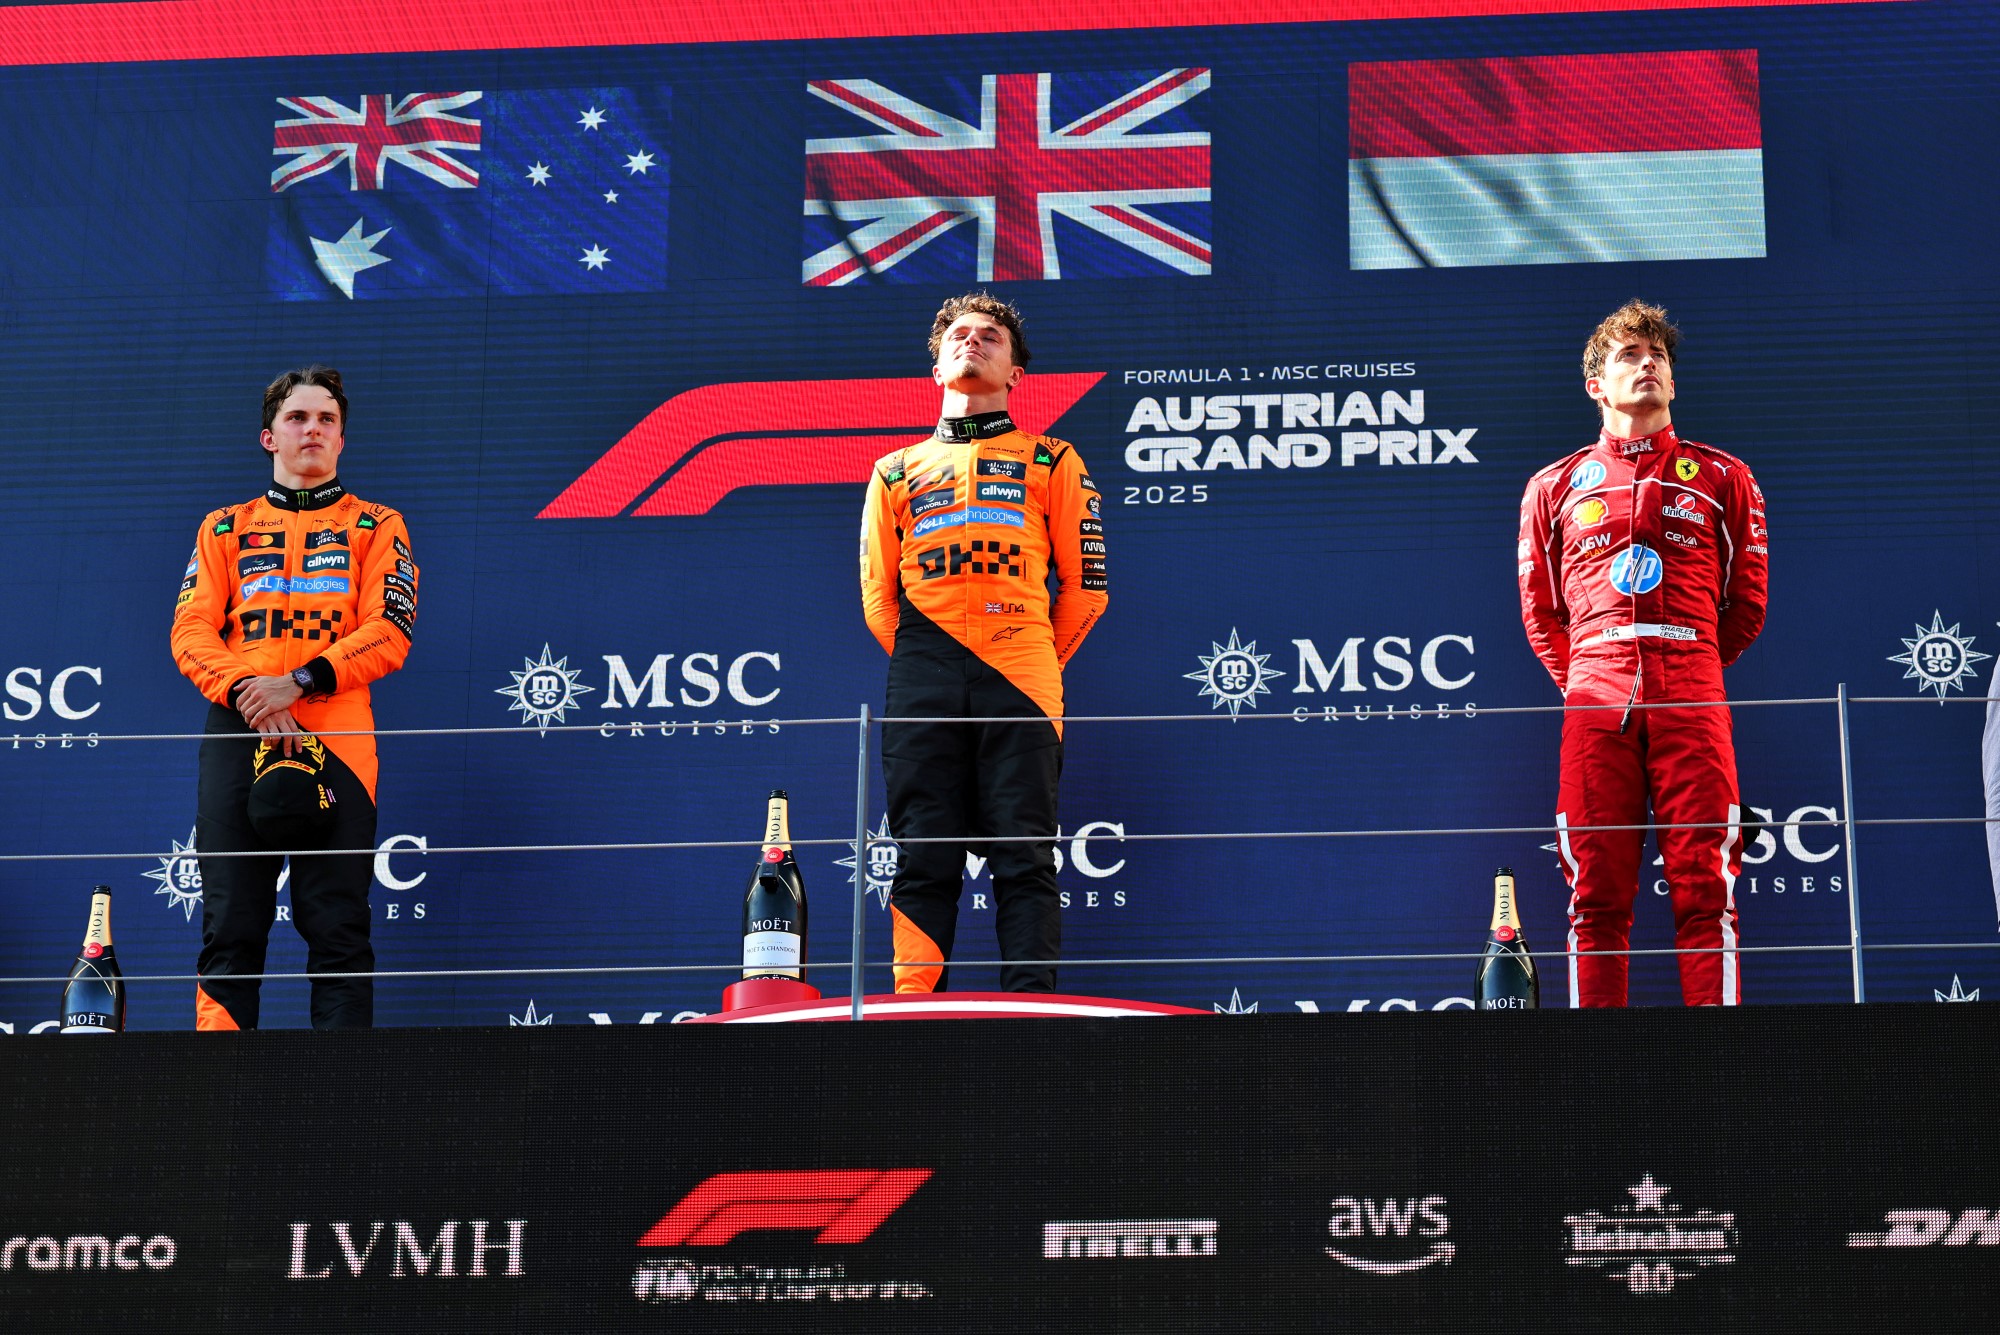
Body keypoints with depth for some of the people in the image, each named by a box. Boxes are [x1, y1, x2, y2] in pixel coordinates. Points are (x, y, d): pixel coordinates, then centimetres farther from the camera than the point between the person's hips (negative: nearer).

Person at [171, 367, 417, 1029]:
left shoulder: (376, 527, 13)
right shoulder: (224, 528, 19)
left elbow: (388, 633, 0)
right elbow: (191, 631, 8)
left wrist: (299, 682, -12)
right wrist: (244, 691, -11)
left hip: (335, 739, -2)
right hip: (237, 737, 2)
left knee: (338, 930, -5)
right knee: (230, 927, -2)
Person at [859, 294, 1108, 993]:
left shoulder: (1052, 462, 18)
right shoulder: (896, 471, 23)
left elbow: (1085, 583, 14)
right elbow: (876, 594, 19)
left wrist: (1040, 666, 10)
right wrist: (920, 667, 11)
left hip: (1019, 676, -2)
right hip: (923, 686, 2)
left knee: (1025, 859, -7)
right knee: (924, 859, -3)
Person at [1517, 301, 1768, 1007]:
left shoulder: (1722, 478, 15)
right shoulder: (1555, 487, 18)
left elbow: (1748, 602, 17)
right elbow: (1538, 609, 21)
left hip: (1691, 702, -1)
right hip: (1595, 705, 1)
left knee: (1704, 888, -7)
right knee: (1597, 894, -3)